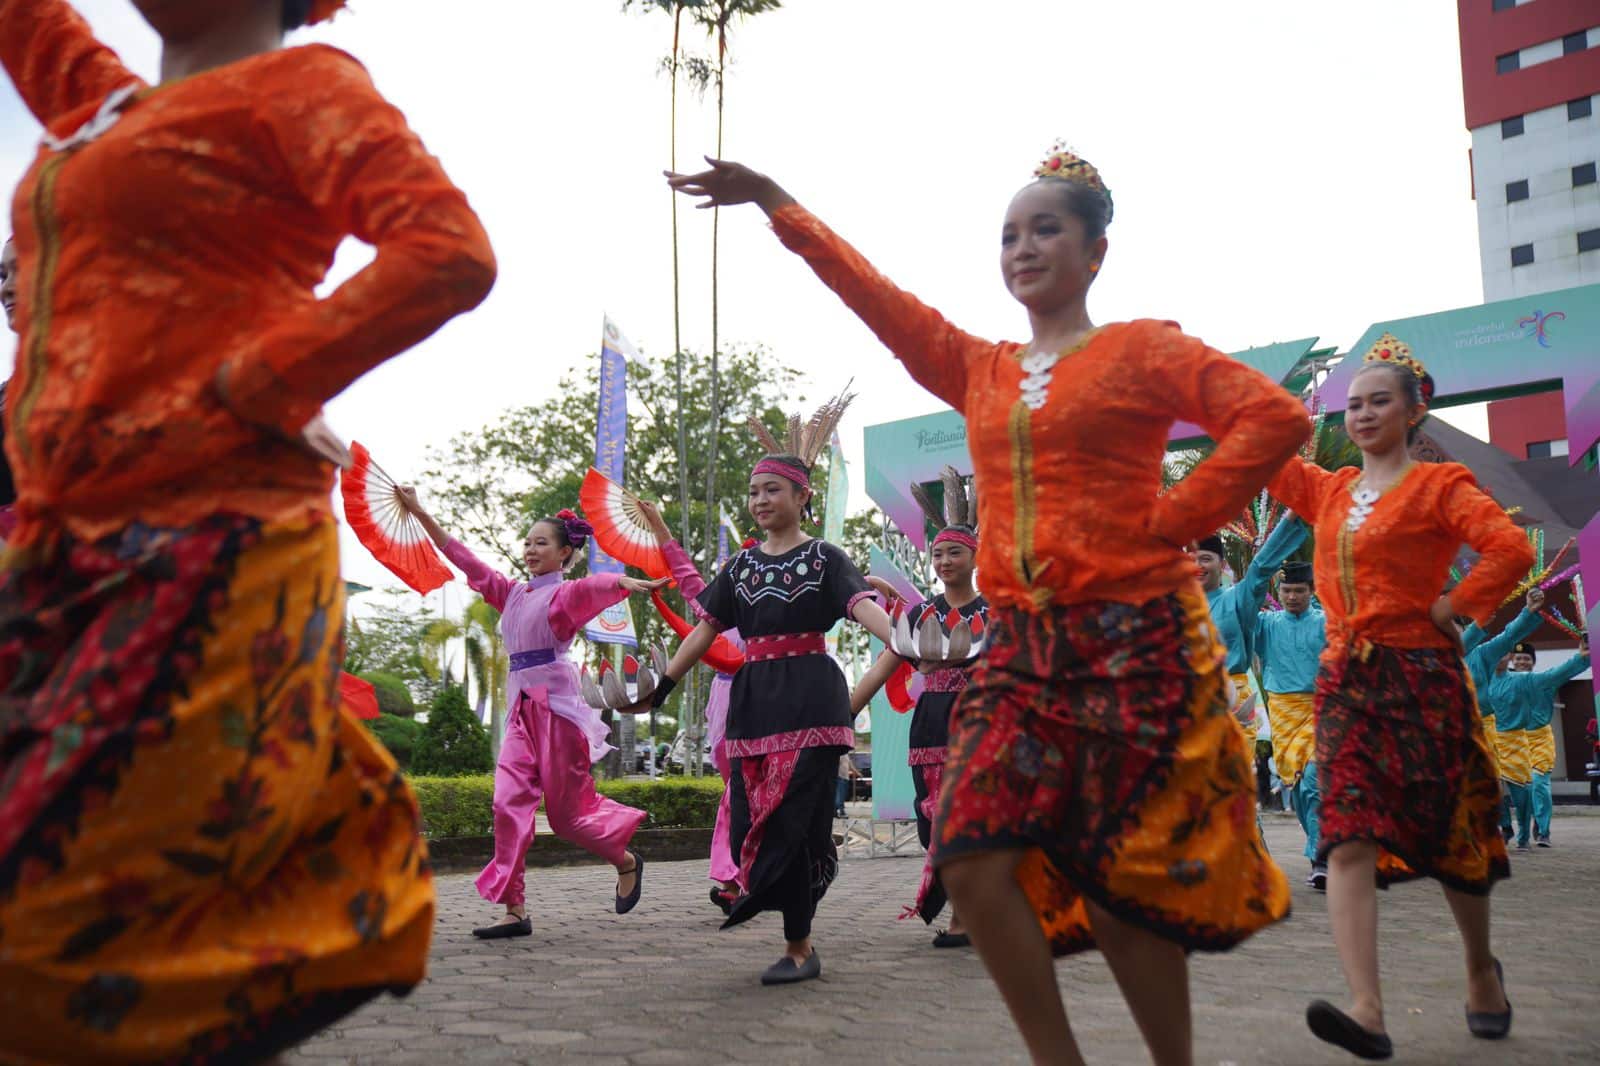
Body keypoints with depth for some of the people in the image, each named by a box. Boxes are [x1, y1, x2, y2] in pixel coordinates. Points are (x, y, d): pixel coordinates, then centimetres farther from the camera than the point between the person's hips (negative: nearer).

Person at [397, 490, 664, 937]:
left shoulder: (565, 593, -3)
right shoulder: (512, 593, 15)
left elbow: (597, 584, -25)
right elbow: (463, 558, 17)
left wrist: (627, 582, -48)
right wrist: (419, 512, 16)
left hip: (557, 704, -6)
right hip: (521, 707, 6)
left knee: (567, 813, 0)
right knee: (510, 802, -7)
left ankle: (627, 862, 27)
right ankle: (514, 909, -4)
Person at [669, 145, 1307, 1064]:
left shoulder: (1143, 349, 2)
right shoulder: (981, 371, 16)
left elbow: (1275, 417, -9)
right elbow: (879, 298, 13)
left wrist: (1172, 521, -11)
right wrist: (776, 203, 10)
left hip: (1134, 644, -5)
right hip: (1022, 649, 5)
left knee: (1124, 886, -2)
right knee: (974, 864, -9)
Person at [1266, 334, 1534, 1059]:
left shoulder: (1437, 485, -3)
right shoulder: (1328, 490, 13)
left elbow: (1512, 550, -16)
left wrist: (1455, 607, -11)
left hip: (1420, 675, -4)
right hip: (1346, 679, 4)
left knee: (1450, 836, 9)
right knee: (1349, 837, -13)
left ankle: (1481, 968, 36)